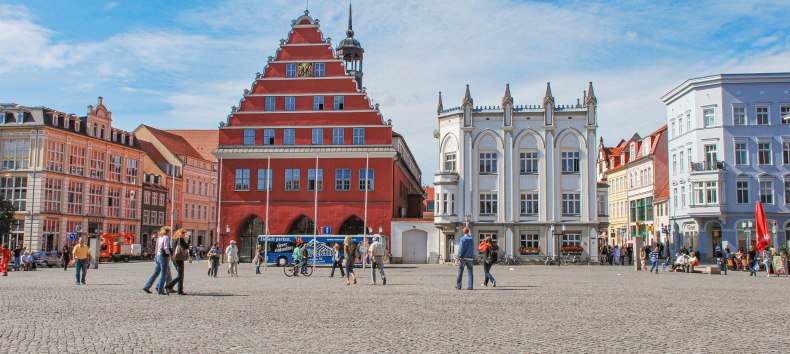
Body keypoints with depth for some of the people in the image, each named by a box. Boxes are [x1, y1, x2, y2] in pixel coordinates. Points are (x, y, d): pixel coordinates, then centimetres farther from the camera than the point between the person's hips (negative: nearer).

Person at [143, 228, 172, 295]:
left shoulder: (159, 237, 15)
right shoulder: (166, 237, -9)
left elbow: (157, 248, 16)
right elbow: (166, 248, -18)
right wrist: (169, 253, -3)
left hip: (157, 256, 8)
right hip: (163, 257, -8)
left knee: (155, 273, 15)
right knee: (163, 274, -1)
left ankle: (146, 287, 14)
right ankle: (160, 290, -1)